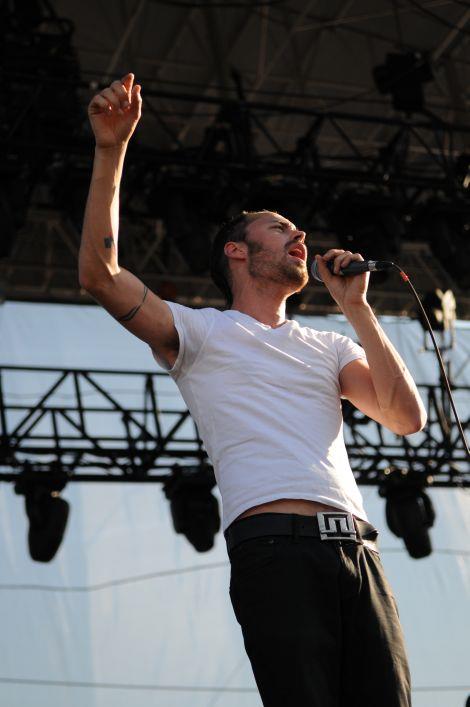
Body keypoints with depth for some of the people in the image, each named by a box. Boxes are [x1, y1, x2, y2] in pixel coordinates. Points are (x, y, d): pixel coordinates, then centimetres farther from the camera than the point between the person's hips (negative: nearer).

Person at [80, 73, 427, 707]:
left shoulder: (329, 347, 28)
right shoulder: (201, 333, 15)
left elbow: (407, 417, 13)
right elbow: (100, 274, 1)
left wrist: (354, 306, 13)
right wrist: (111, 150, -5)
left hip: (359, 553, 5)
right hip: (275, 547, -5)